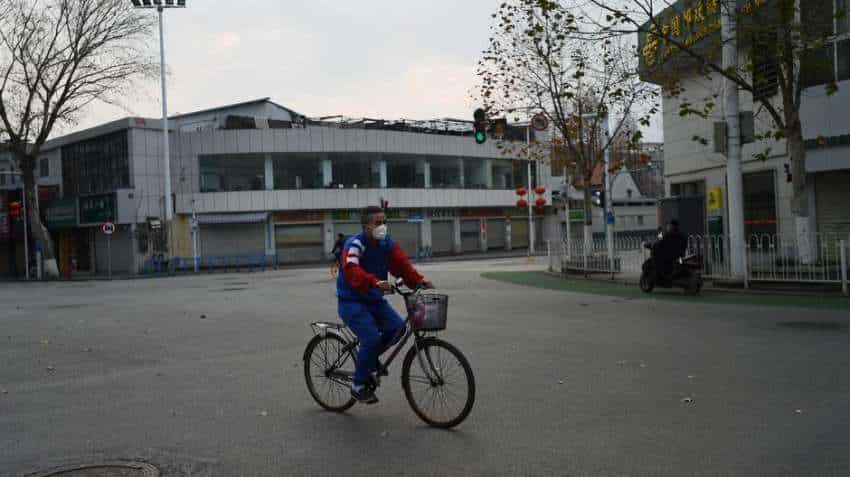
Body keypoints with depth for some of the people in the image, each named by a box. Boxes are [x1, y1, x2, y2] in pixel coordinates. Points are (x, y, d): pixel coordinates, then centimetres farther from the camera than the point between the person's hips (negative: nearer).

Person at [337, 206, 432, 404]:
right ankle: (358, 386, -2)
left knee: (397, 327, -14)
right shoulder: (354, 245, -18)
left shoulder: (387, 244, 3)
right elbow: (352, 271, -36)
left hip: (375, 299, 7)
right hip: (352, 301, -6)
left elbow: (402, 264, -6)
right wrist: (375, 282, -52)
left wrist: (419, 280, -24)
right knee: (372, 338, -22)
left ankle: (369, 359, 11)